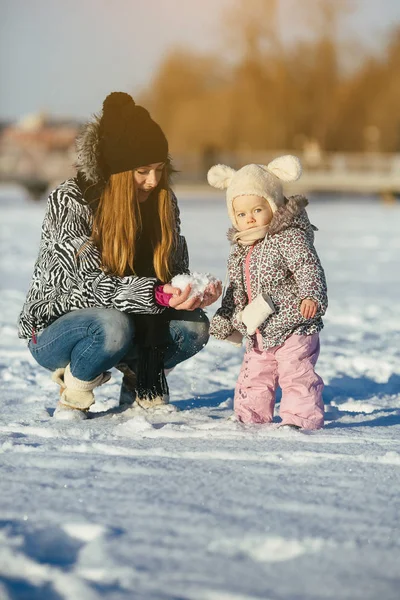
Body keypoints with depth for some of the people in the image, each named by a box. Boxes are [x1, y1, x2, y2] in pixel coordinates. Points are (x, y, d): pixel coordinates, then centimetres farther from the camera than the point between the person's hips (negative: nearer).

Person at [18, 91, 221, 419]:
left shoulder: (163, 201, -3)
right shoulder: (69, 201, -21)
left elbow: (176, 268, 0)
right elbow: (89, 282, -29)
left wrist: (196, 291, -26)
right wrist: (158, 294, -44)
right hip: (54, 330, -6)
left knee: (194, 327, -21)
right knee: (113, 326, -38)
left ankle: (138, 386, 7)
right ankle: (73, 398, -10)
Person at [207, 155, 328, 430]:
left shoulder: (290, 237, -12)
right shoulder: (241, 249, 12)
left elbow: (309, 268, -23)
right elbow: (236, 291, 21)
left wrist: (312, 296, -38)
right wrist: (225, 320, 20)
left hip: (294, 327, -8)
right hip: (259, 335, 8)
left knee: (297, 373, -10)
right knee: (253, 376, 12)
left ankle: (302, 417, -4)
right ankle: (250, 417, 21)